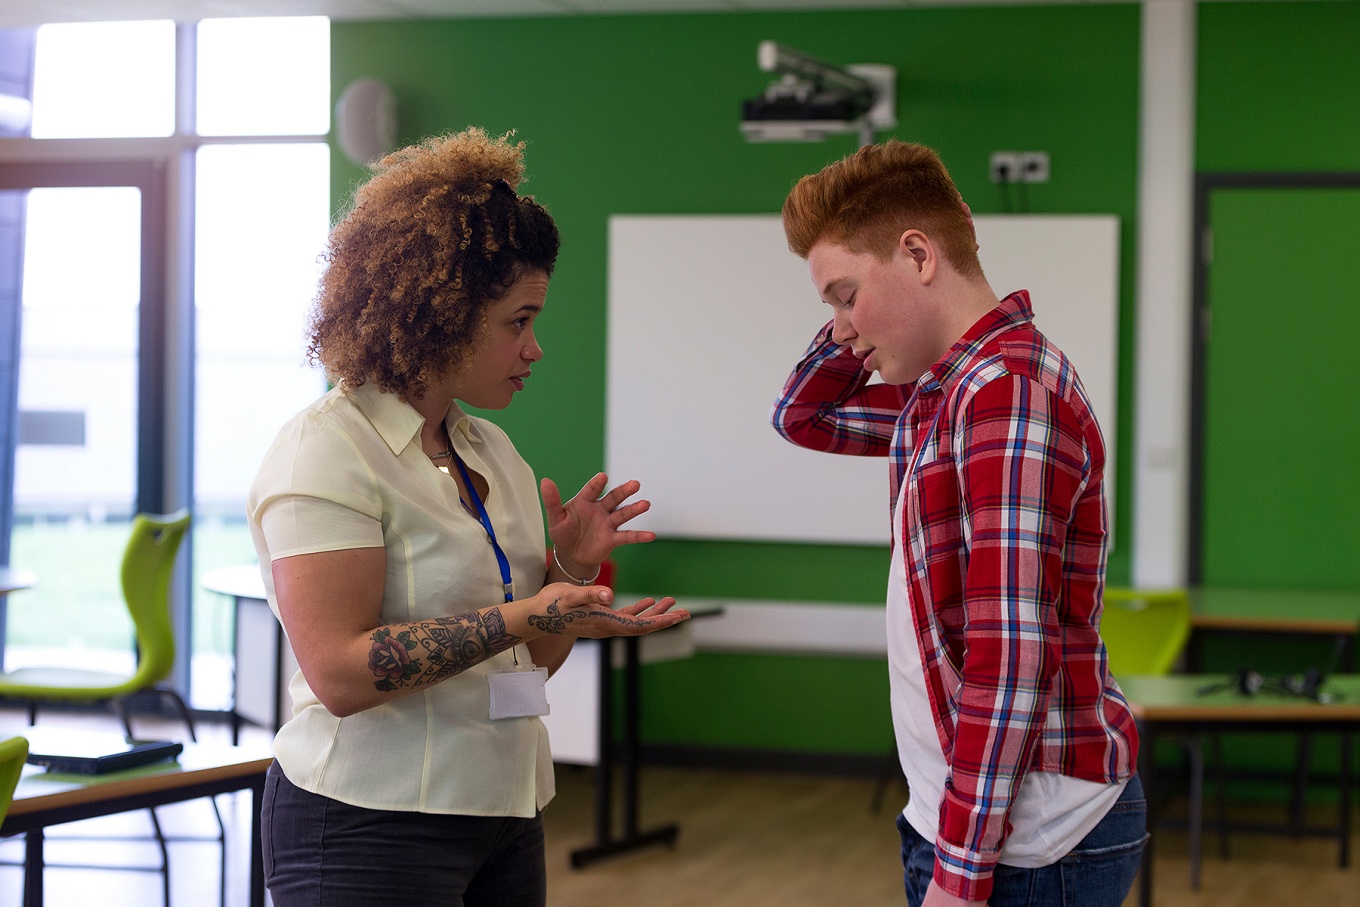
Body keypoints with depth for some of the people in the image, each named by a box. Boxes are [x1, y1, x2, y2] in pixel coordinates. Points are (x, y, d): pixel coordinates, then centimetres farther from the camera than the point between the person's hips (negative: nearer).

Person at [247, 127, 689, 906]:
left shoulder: (491, 451, 11)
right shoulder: (329, 451, -13)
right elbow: (340, 673, -22)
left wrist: (572, 570, -2)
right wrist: (522, 616, -26)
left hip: (505, 820, 8)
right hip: (371, 825, -7)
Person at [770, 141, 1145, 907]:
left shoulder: (1009, 389, -19)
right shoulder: (944, 390, 9)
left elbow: (1012, 659, -23)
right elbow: (802, 415, 26)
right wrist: (857, 320, 9)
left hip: (1027, 842, -9)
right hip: (961, 815, 9)